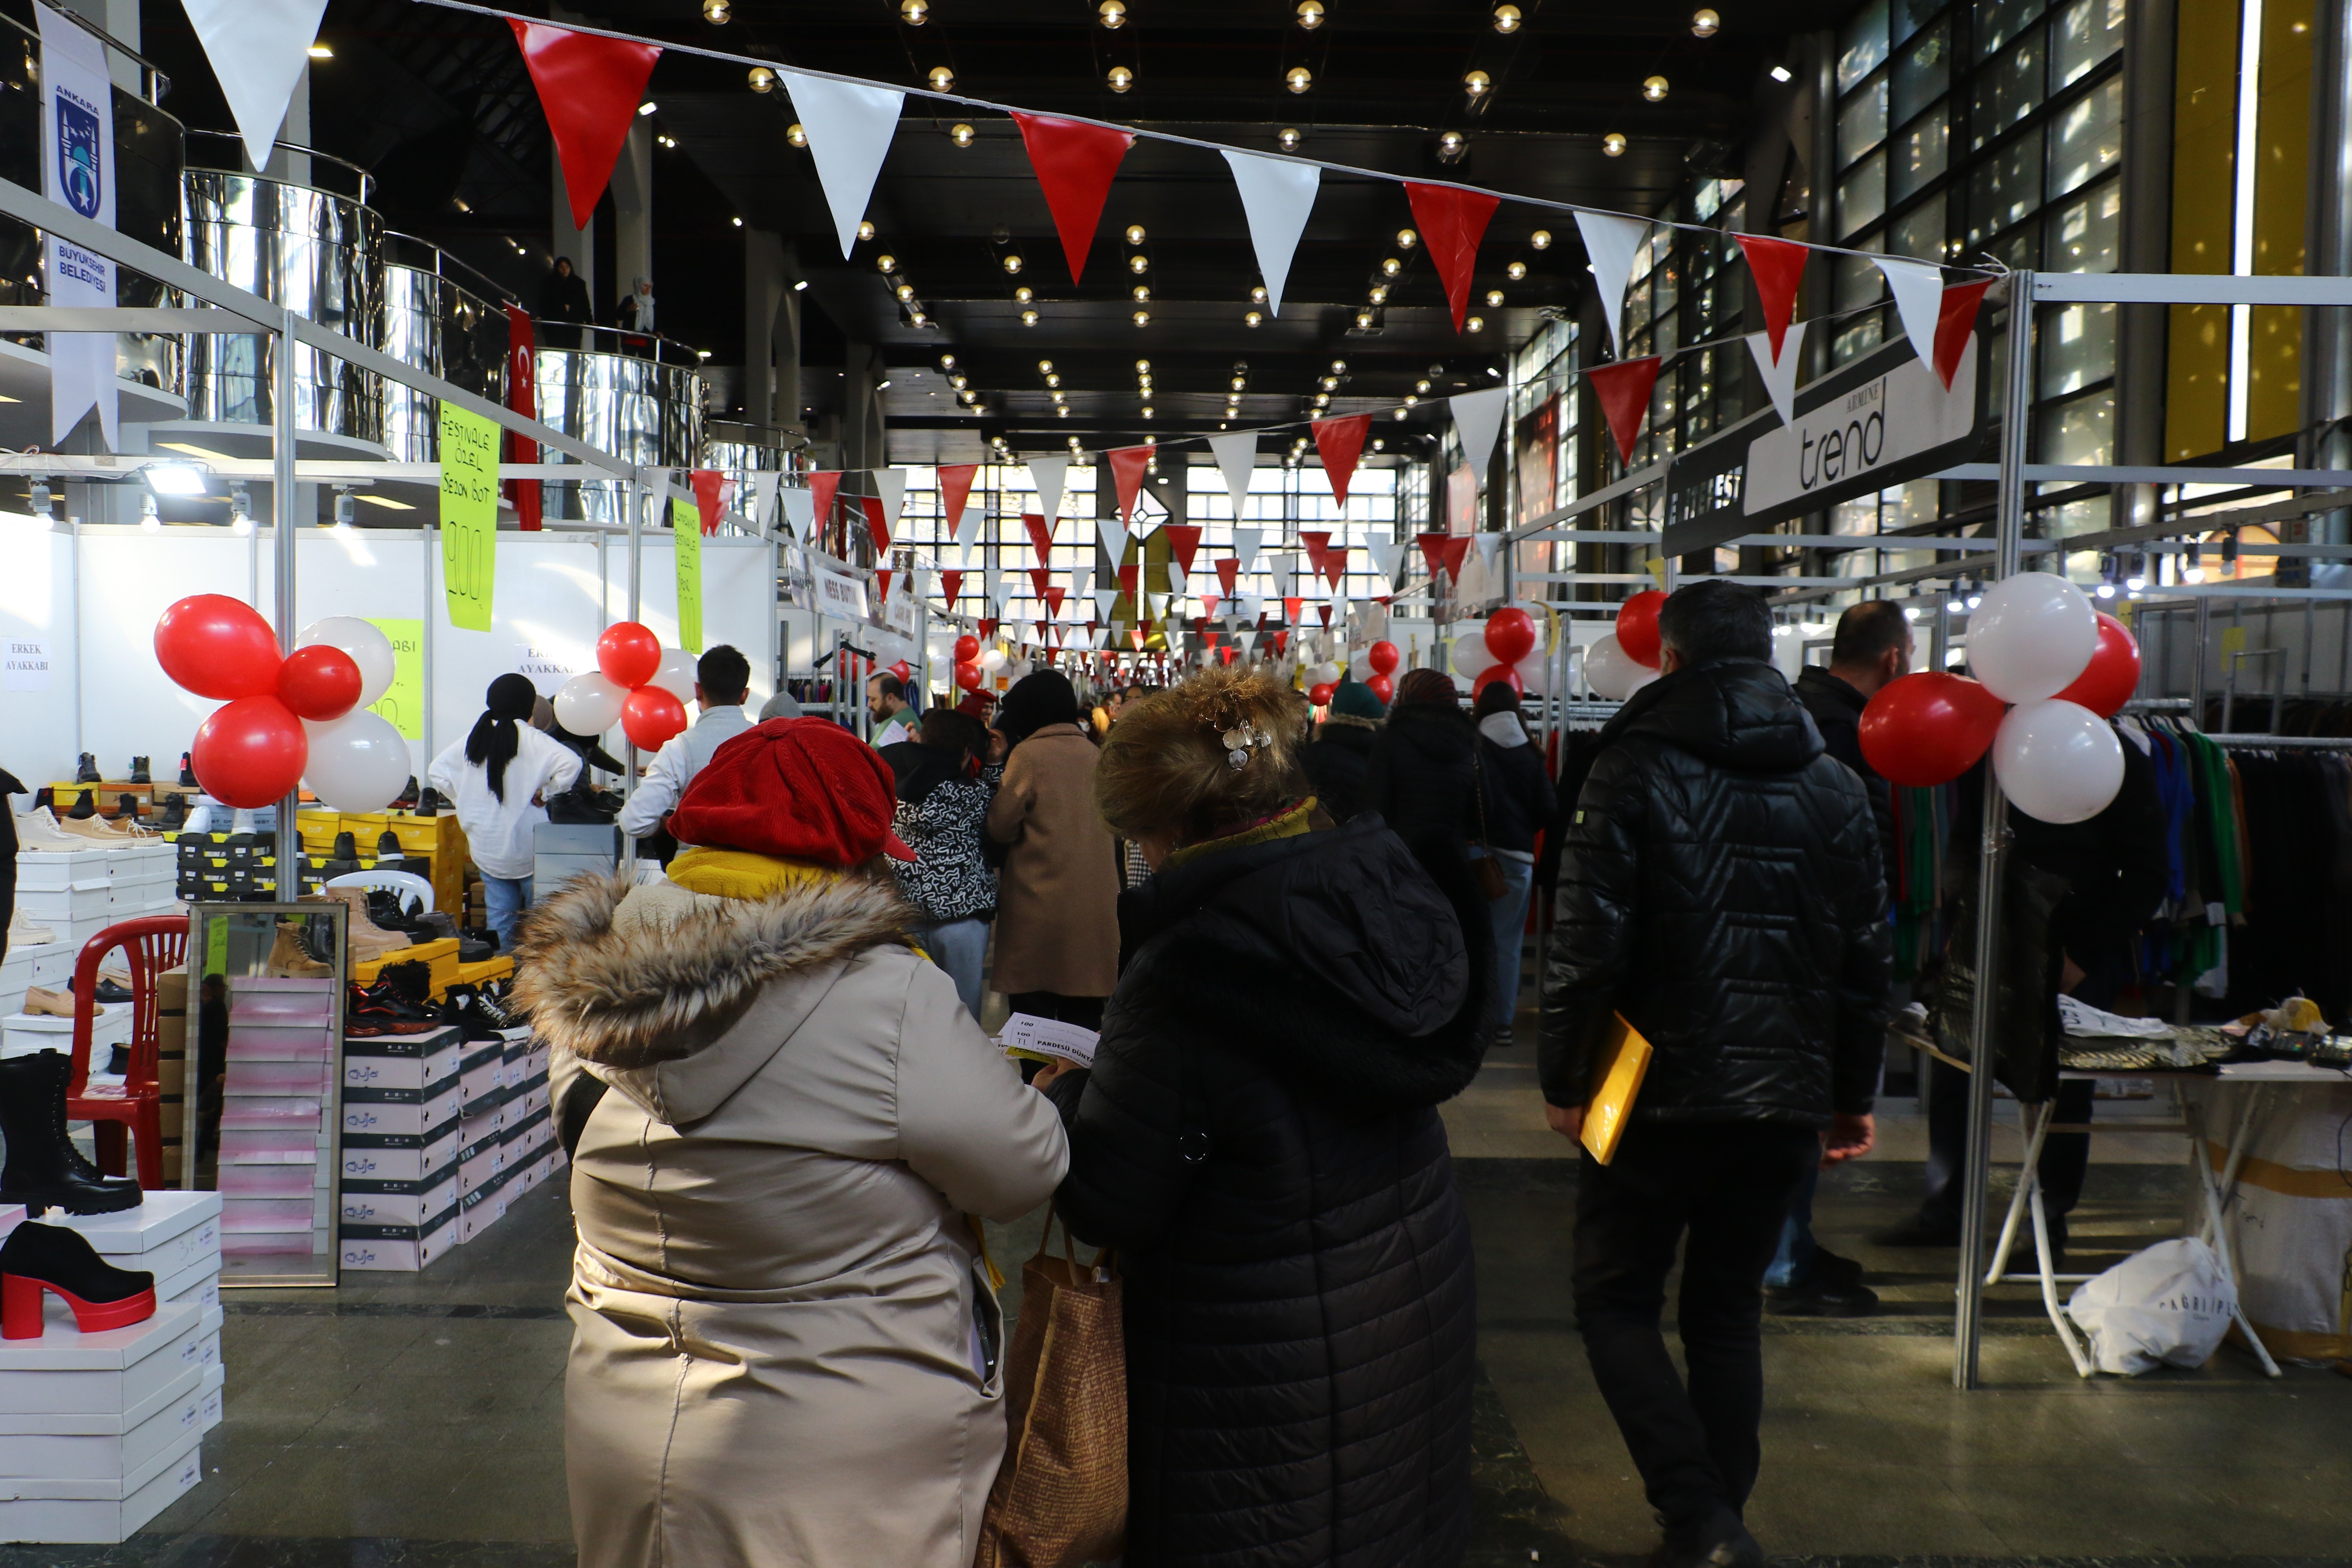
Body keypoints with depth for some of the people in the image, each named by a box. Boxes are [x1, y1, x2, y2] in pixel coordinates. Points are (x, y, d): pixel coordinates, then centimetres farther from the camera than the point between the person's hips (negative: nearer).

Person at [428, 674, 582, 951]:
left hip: (486, 847, 5)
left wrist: (464, 799, 12)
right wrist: (545, 793, -13)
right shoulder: (530, 739, -12)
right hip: (525, 846, -5)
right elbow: (570, 764, -26)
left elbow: (436, 772, 12)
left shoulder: (473, 738, 6)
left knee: (499, 916, 11)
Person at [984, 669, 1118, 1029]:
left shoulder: (1028, 754, -10)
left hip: (1039, 901, -5)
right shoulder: (1094, 753, 6)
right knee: (1083, 1014, 10)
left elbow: (1000, 827, -5)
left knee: (1033, 1009, 3)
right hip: (1095, 902, 5)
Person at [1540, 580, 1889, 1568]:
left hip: (1661, 1089, -5)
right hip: (1784, 1097, 5)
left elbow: (1587, 943, -14)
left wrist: (1562, 1078, -5)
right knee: (1729, 1314, 17)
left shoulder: (1635, 770, -9)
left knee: (1617, 1303, 9)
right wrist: (1850, 1096, 18)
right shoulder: (1834, 788, 6)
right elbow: (1864, 957, 9)